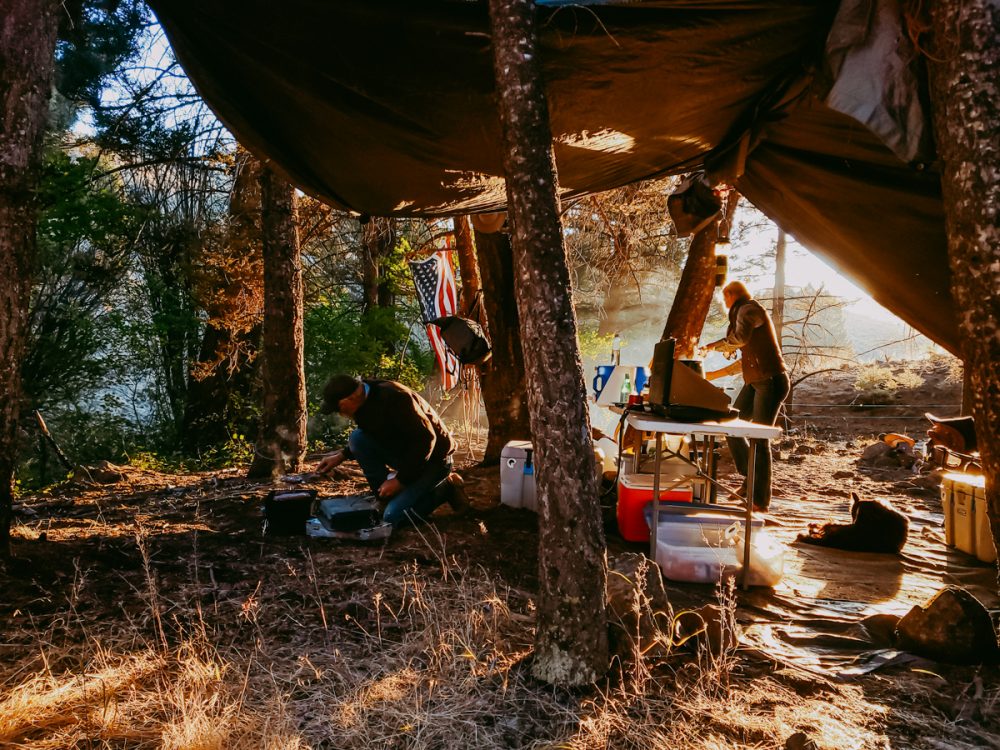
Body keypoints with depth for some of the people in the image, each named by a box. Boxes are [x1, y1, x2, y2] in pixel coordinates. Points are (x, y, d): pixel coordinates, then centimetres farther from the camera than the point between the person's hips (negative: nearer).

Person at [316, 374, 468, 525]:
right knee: (357, 438, -7)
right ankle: (383, 495, 0)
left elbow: (426, 439, -28)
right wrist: (342, 455, 5)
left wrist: (400, 479, -23)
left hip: (434, 458, -8)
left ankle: (446, 488, 1)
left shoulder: (392, 397, -29)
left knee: (392, 516, -16)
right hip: (405, 453, 8)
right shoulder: (363, 400, -3)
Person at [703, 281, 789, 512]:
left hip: (771, 381, -10)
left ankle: (761, 500, -1)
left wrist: (714, 346, -8)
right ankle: (750, 479, 19)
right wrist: (713, 375, 26)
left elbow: (739, 337, -28)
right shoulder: (745, 313, 22)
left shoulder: (749, 310, -7)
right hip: (754, 382, 10)